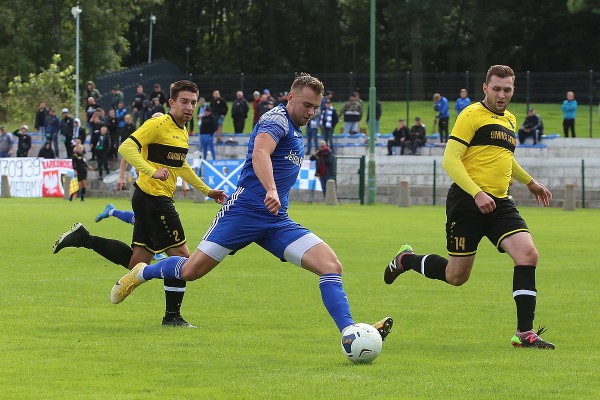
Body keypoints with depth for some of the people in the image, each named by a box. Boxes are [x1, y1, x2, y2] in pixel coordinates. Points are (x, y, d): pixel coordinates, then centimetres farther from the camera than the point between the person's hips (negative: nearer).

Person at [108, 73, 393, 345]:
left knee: (331, 266, -11)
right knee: (192, 270, -4)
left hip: (277, 221, 8)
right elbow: (260, 152, -30)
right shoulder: (277, 119, -9)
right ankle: (142, 273, 26)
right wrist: (271, 191, -45)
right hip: (244, 209, -8)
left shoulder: (295, 132, 19)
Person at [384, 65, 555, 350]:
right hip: (467, 203, -6)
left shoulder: (510, 120, 18)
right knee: (456, 276, 1)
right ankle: (406, 260, 31)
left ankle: (525, 333, -12)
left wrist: (530, 182, 42)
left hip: (500, 203, 6)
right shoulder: (472, 116, -7)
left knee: (528, 254, -16)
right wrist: (477, 193, -24)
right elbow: (450, 160, -14)